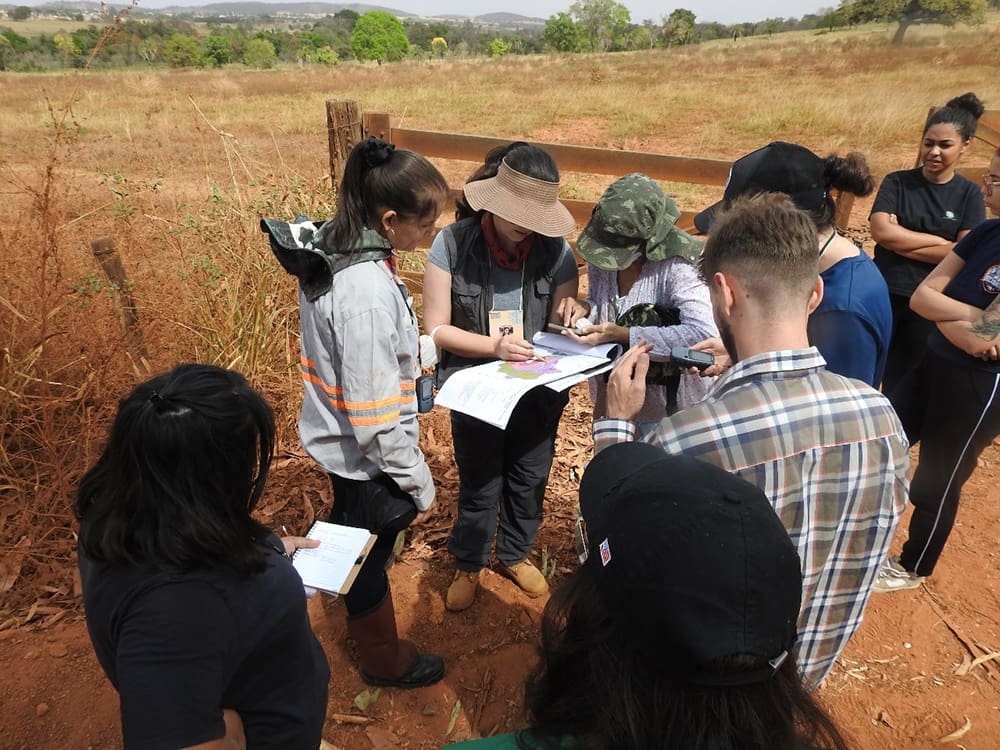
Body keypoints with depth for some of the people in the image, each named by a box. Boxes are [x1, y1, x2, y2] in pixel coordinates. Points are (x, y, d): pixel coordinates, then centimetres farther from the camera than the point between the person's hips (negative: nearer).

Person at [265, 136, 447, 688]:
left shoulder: (328, 251, -7)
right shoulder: (368, 293, -34)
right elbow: (376, 417, -30)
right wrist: (419, 485, -18)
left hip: (335, 437, 8)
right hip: (366, 457, -8)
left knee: (353, 535, 32)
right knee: (370, 556, 16)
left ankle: (355, 615, 61)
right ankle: (385, 659, 43)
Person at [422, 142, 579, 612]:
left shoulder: (555, 250, -11)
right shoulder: (453, 244, -16)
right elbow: (436, 329, -13)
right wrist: (495, 346, -25)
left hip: (538, 390, 2)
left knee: (529, 480, 20)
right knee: (479, 487, 13)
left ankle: (515, 554, 48)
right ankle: (468, 565, 41)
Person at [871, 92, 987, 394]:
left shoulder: (969, 194, 1)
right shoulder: (897, 182, -1)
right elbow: (881, 231, -17)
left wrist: (900, 239, -15)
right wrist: (940, 241, -14)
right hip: (882, 296, 0)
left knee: (902, 386, 12)